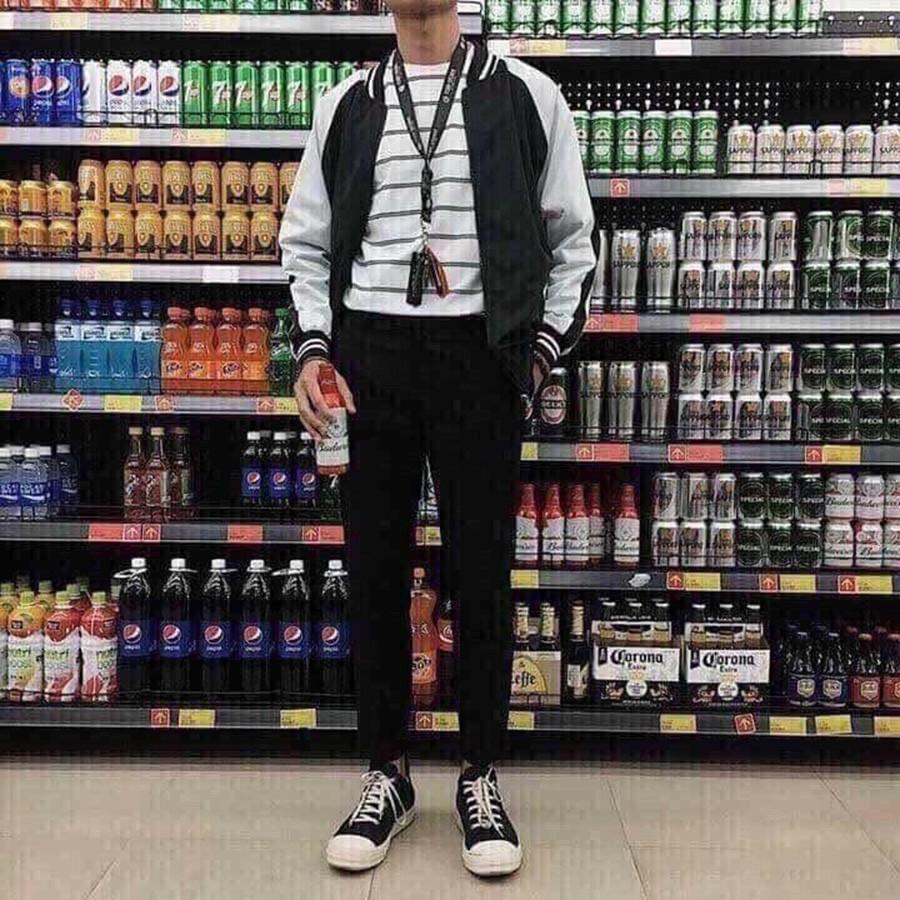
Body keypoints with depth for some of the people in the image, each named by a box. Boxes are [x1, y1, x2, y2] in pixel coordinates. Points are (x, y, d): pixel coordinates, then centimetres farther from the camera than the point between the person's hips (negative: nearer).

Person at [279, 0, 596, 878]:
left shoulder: (525, 96, 6)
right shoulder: (346, 104, 12)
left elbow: (572, 237, 9)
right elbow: (305, 242, 14)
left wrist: (542, 347, 0)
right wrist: (312, 350, 1)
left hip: (479, 355, -2)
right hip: (367, 352, 2)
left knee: (481, 570, 3)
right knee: (374, 567, 5)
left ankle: (480, 778, 21)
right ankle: (386, 773, 22)